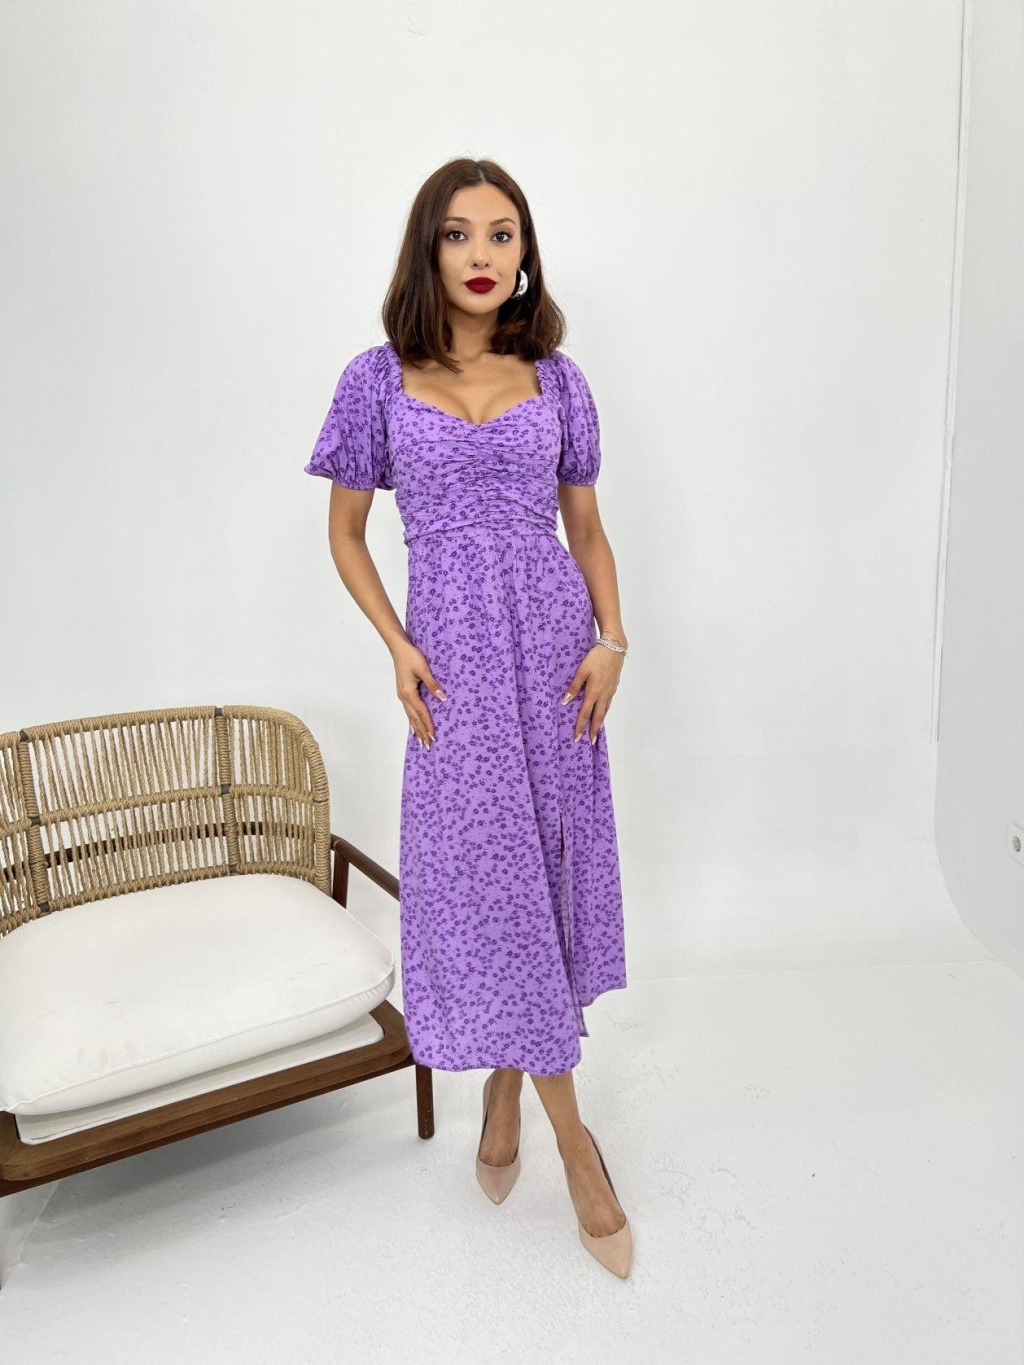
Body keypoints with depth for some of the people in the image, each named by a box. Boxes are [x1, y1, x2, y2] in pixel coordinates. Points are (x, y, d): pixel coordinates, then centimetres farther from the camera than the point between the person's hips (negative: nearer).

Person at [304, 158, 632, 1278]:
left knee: (543, 860, 8)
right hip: (456, 650, -2)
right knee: (487, 871, -2)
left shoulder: (555, 378, 7)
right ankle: (572, 1137, 13)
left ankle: (504, 1095, 30)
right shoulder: (378, 378, 3)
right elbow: (346, 531, 7)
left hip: (556, 643, 2)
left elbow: (586, 526, 11)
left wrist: (611, 641, -3)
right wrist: (397, 648, -5)